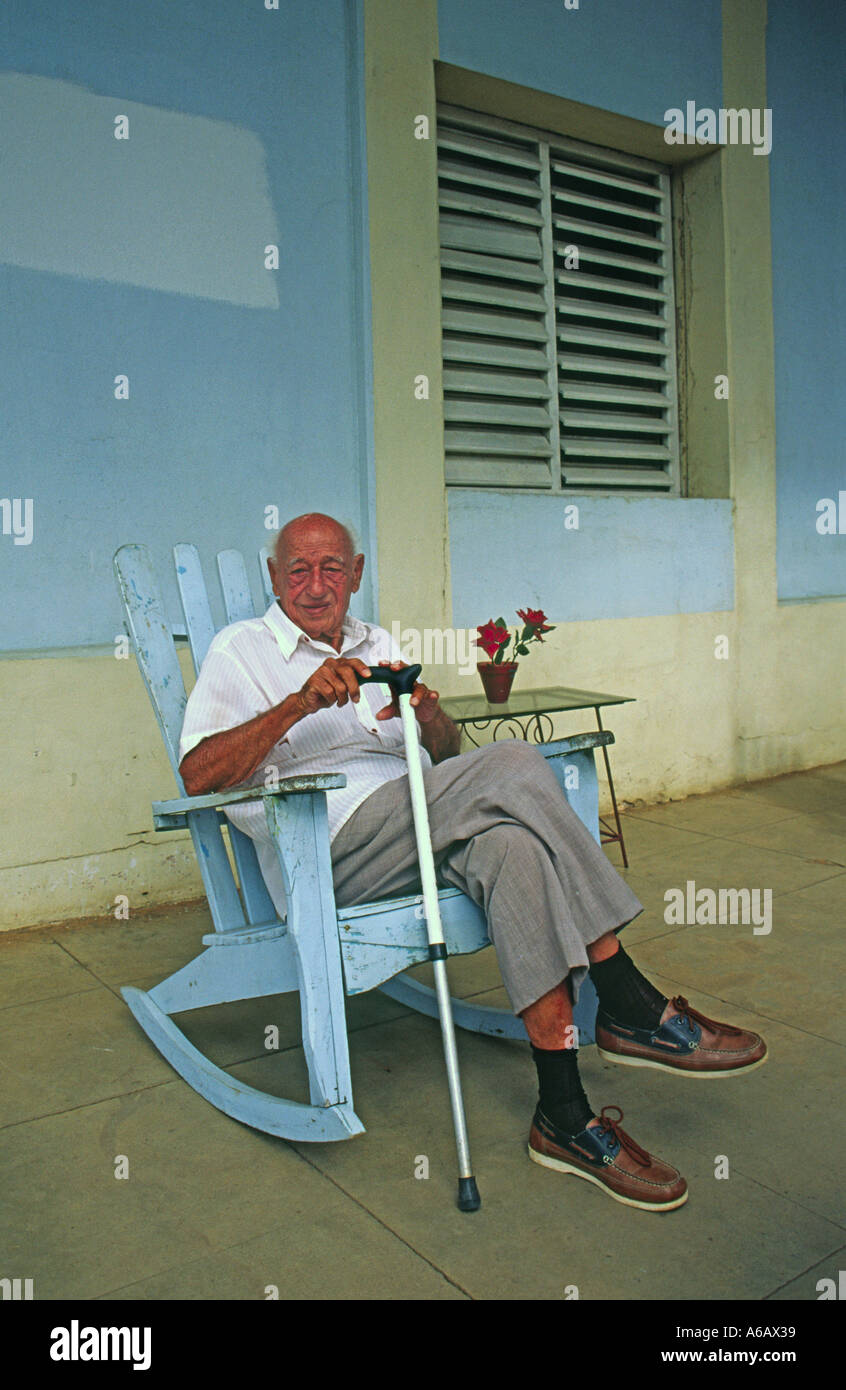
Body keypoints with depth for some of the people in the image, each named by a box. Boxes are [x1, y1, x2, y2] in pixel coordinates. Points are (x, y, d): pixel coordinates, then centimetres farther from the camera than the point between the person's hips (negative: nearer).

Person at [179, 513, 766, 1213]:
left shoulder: (378, 645, 27)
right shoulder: (241, 649, 10)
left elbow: (446, 759, 20)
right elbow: (198, 775, -7)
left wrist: (432, 719, -5)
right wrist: (300, 703, -20)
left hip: (416, 827, 6)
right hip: (331, 847, -5)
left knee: (511, 841, -31)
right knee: (515, 767, -28)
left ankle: (565, 1116, -28)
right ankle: (637, 1009, -24)